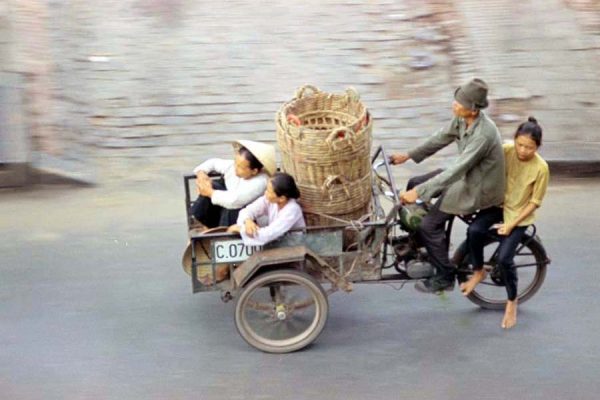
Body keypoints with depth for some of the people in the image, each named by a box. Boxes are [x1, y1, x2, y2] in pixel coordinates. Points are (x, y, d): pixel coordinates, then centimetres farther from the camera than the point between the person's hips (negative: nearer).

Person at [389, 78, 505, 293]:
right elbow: (442, 138, 10)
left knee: (429, 224, -11)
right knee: (414, 184, 11)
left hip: (479, 189, -9)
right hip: (465, 176, 9)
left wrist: (419, 192, -35)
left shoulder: (483, 134, -34)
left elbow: (456, 170, -35)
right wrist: (409, 155, 14)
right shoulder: (462, 119, -8)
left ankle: (444, 278, 7)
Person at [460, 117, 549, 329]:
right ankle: (478, 272, 1)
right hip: (499, 203, 3)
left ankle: (512, 301, 11)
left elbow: (534, 202, -13)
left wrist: (511, 224, -16)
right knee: (474, 231, -26)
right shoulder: (507, 150, -15)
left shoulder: (541, 168, -21)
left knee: (504, 259, -15)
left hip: (519, 214, -3)